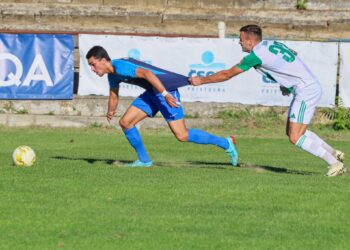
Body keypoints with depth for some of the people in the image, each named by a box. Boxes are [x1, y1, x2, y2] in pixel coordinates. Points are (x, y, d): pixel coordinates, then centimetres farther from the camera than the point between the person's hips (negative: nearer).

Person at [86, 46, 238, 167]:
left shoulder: (120, 67, -21)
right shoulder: (112, 75, 11)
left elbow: (146, 73, -32)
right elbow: (114, 96, 26)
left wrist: (165, 94, -37)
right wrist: (111, 111, 9)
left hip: (166, 88, -10)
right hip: (152, 93, 10)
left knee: (182, 135, -10)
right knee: (125, 122, 3)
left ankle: (226, 143, 2)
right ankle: (144, 160, 12)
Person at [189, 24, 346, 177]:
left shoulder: (257, 55, -13)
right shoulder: (271, 45, 12)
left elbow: (227, 74, -5)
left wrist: (201, 81, 6)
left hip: (306, 90, -10)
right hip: (311, 88, 10)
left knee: (295, 138, -11)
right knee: (291, 131, 16)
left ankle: (335, 164, -7)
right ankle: (333, 153, 19)